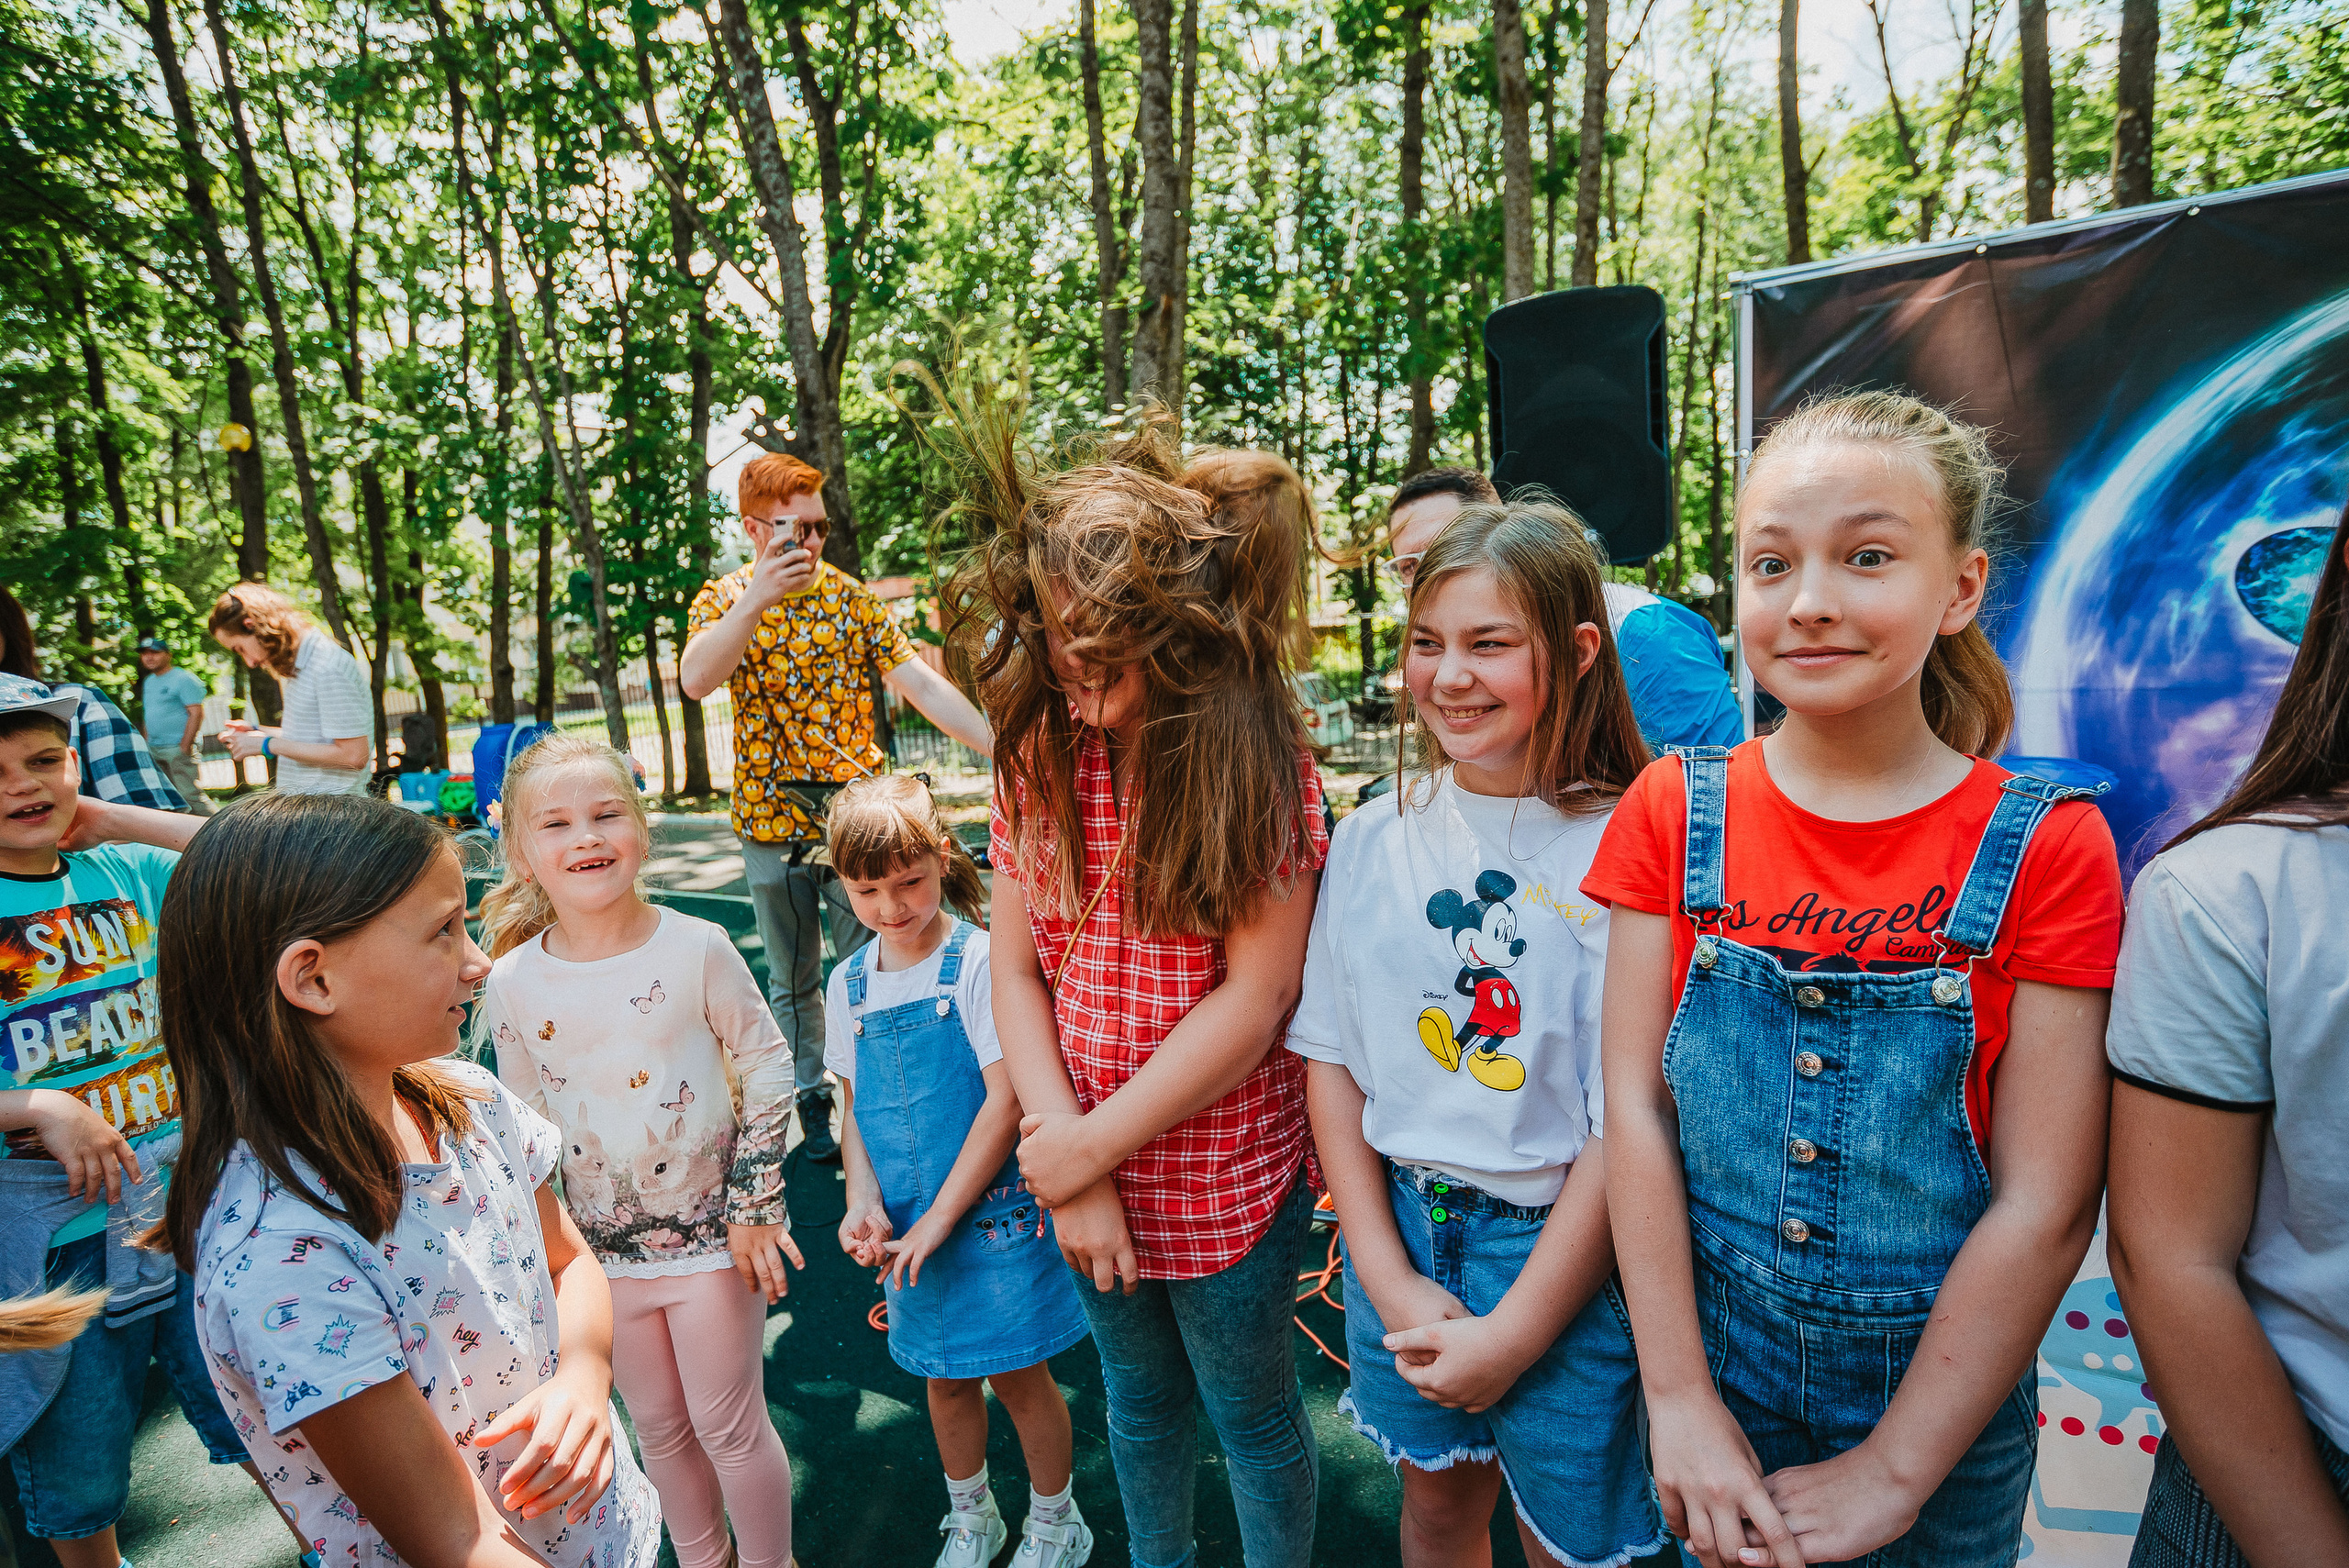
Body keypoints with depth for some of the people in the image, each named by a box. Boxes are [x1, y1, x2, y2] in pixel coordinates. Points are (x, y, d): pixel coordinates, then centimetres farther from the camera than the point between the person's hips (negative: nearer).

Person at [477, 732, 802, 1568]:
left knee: (729, 1426, 9)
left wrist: (757, 1207, -8)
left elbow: (769, 1065, -7)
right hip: (603, 1248, 3)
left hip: (712, 1232, -3)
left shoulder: (696, 948, -15)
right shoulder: (512, 984, -7)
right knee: (659, 1429, 19)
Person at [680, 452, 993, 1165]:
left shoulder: (850, 597, 2)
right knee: (793, 979, 13)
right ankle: (813, 1107, 28)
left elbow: (922, 684, -4)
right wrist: (755, 601, -32)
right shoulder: (723, 600, 0)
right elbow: (695, 680, -20)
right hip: (772, 820, 1)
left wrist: (1001, 745, -14)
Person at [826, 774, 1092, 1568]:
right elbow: (853, 1105, 9)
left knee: (1019, 1374, 9)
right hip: (910, 1225, 5)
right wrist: (864, 1198, -8)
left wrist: (940, 1217, -16)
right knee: (945, 1377, 20)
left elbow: (1006, 1099, -19)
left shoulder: (979, 961, -17)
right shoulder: (850, 983, 1)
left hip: (995, 1210, -5)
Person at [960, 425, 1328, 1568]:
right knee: (1139, 1400, 27)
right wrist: (1067, 1157, -13)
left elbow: (1254, 999, -20)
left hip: (1228, 1181, -3)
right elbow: (1015, 970, -5)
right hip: (1084, 1172, 4)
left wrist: (1087, 1145, -17)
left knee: (1252, 1415, 19)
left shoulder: (1261, 765, -17)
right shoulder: (1037, 756, -6)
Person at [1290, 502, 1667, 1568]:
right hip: (1397, 1229, 4)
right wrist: (1387, 1278, -5)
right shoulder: (1372, 840, -4)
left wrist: (1514, 1334, -12)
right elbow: (1331, 1060, 0)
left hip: (1561, 1247, -3)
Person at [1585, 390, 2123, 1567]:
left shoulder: (2046, 847, -12)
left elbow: (2046, 1205, -13)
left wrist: (1891, 1471, -12)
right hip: (1706, 1358, 2)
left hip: (1942, 1399, -1)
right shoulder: (1675, 812, -8)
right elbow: (1636, 1105, -10)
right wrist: (1679, 1402, -12)